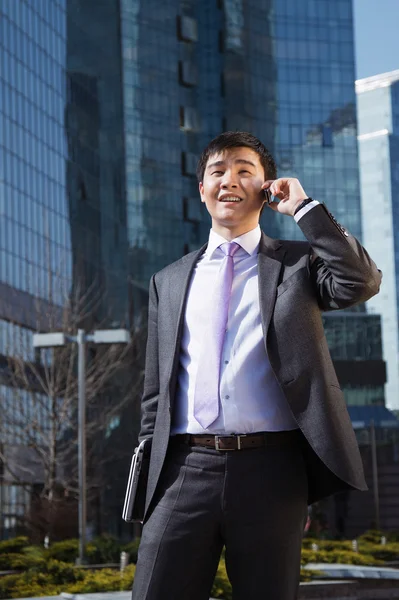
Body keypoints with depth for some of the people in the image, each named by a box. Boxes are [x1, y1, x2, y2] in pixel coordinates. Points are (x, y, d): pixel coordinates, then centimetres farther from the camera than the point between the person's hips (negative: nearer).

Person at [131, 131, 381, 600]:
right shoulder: (169, 281, 18)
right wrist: (148, 470, 11)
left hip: (270, 470, -2)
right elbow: (156, 390, 18)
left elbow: (362, 281, -10)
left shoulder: (298, 264, 11)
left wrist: (303, 206, -2)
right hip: (185, 470, 2)